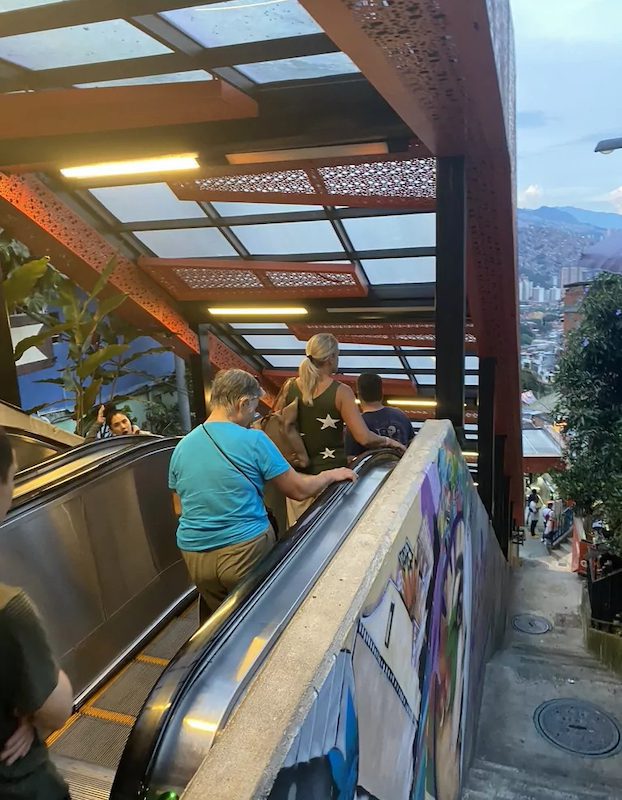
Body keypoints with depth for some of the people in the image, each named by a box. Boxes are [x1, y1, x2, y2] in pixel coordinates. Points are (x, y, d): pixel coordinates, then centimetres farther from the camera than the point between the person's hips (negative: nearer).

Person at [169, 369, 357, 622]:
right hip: (246, 549, -4)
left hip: (195, 555, 5)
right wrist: (332, 475, 11)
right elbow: (299, 490, -6)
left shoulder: (181, 447, 3)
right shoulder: (253, 440, -12)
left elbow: (180, 509, 13)